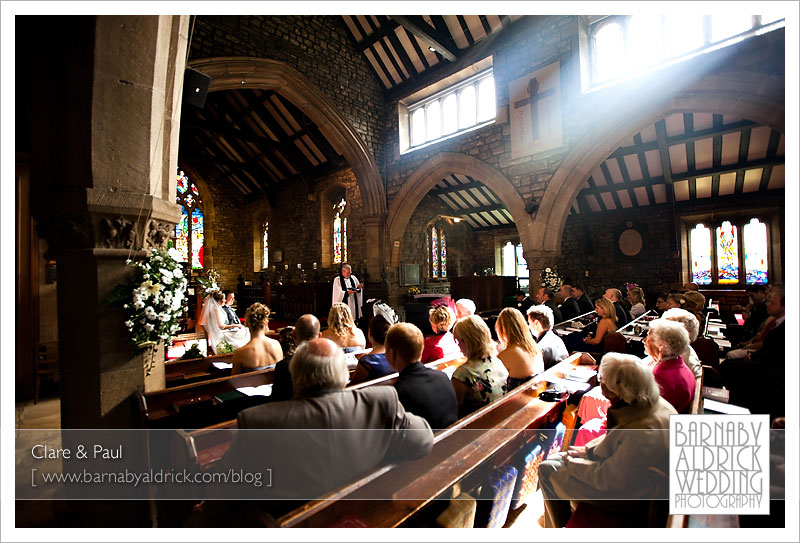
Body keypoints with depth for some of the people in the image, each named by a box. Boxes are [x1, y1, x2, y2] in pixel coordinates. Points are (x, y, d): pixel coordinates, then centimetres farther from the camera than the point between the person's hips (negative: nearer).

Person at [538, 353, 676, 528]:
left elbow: (608, 478, -26)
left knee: (547, 470, -1)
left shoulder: (642, 434, -39)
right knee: (553, 459, 14)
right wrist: (588, 449, 3)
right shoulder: (654, 403, -10)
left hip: (626, 496, -8)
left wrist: (573, 463, -10)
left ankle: (561, 527, 25)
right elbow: (615, 436, 8)